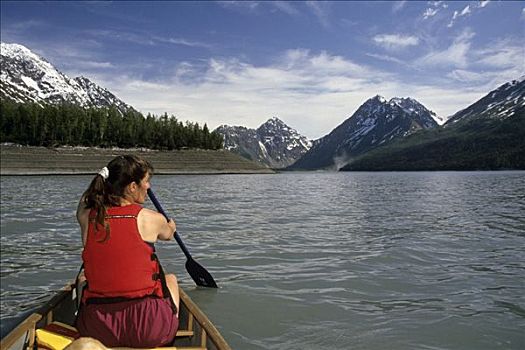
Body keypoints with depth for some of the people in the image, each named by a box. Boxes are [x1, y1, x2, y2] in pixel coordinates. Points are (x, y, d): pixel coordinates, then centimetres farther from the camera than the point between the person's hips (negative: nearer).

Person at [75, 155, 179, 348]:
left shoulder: (87, 217, -3)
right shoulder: (151, 219, -11)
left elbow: (84, 202, 24)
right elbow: (168, 235, 16)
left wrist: (109, 174, 34)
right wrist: (170, 226, 40)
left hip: (96, 330, 3)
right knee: (170, 279, 29)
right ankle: (170, 335, 41)